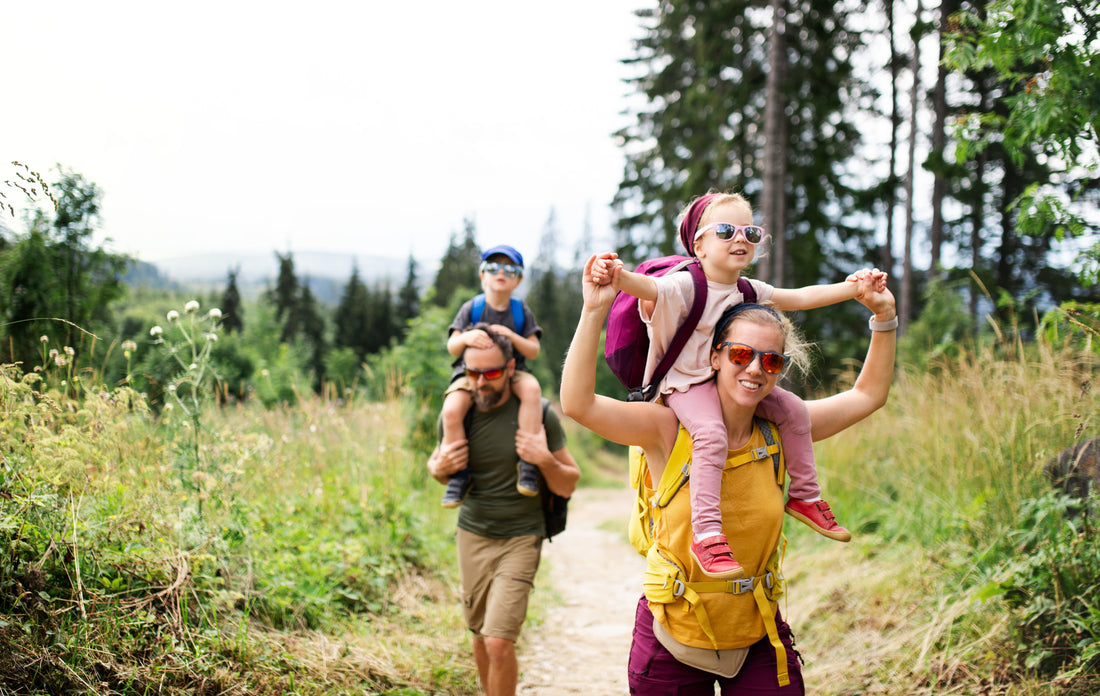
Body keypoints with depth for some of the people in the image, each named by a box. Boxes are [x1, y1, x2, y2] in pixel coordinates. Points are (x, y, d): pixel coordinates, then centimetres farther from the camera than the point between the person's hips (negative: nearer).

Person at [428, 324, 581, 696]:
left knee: (499, 642, -15)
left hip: (520, 539, -4)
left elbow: (568, 486, -3)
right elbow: (436, 465, 17)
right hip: (472, 535, 4)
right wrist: (440, 467, -7)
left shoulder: (538, 414, -11)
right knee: (480, 637, 13)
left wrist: (545, 460, -22)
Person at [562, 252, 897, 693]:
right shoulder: (669, 429, -12)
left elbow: (868, 395, 11)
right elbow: (577, 404, -26)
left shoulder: (779, 433, 0)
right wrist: (594, 310, -31)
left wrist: (884, 318, 2)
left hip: (759, 639, 3)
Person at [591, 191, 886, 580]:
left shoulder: (750, 292, 6)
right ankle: (706, 535, -33)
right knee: (711, 433, -33)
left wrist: (853, 288, 5)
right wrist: (617, 275, -61)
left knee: (792, 409, 0)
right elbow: (647, 288, -37)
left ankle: (805, 496, 16)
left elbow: (800, 298, 13)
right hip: (687, 384, -8)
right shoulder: (685, 287, -19)